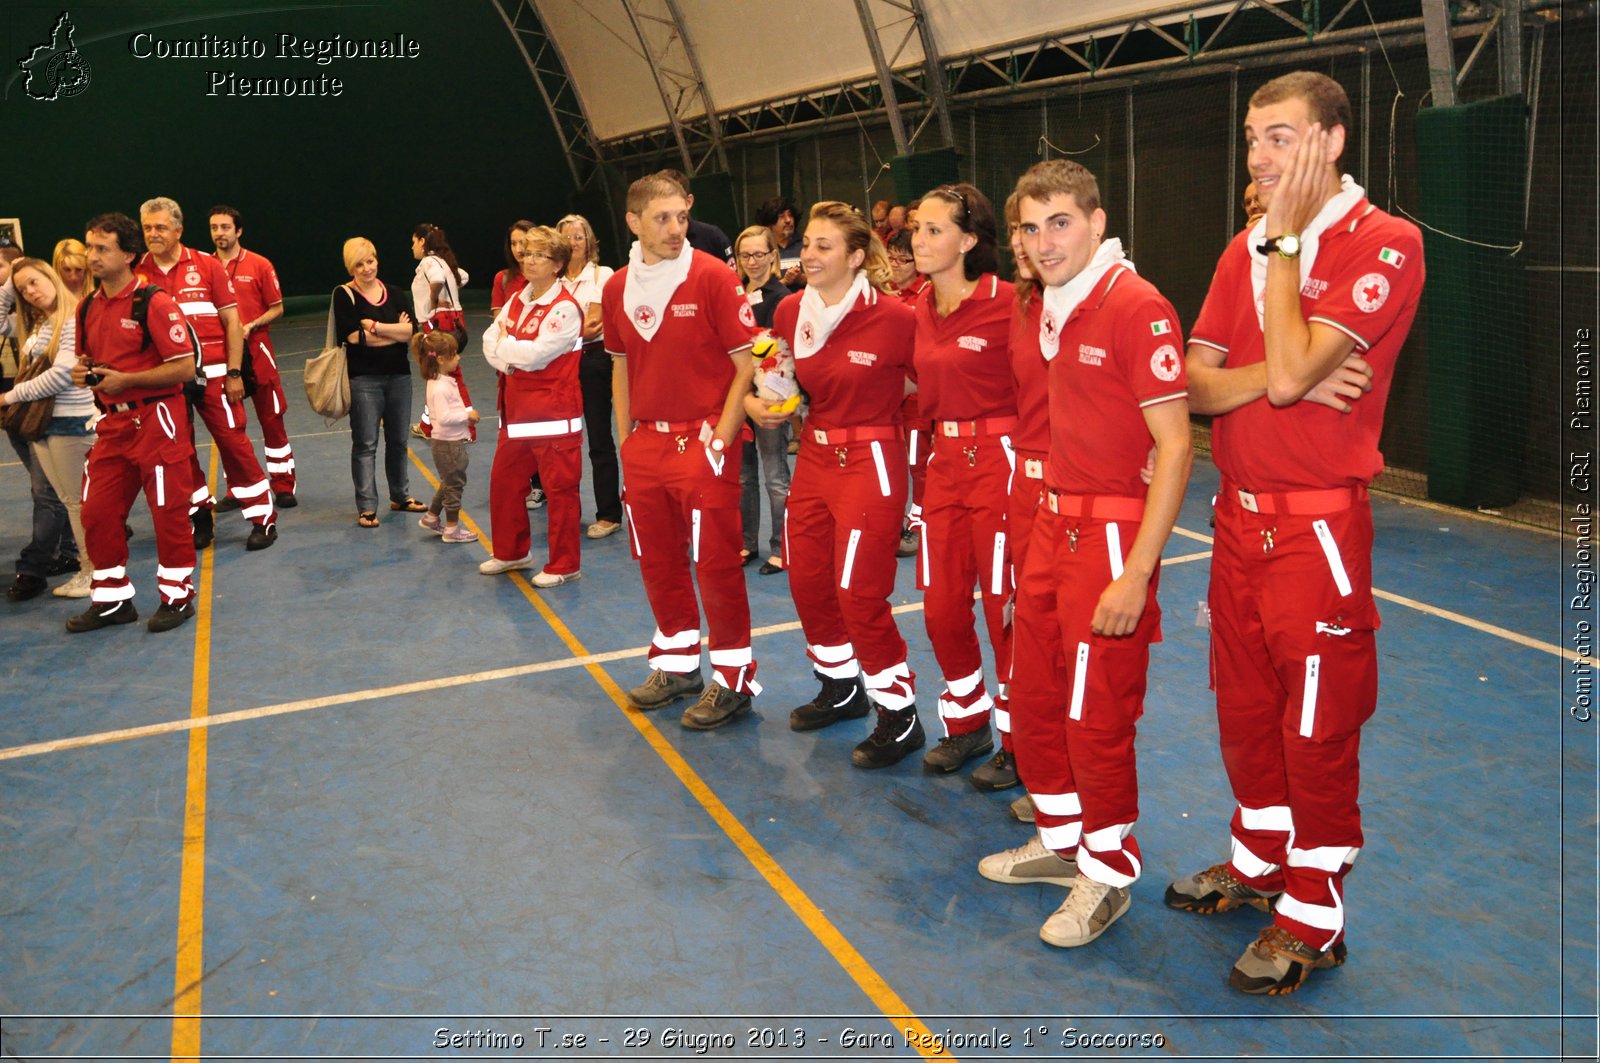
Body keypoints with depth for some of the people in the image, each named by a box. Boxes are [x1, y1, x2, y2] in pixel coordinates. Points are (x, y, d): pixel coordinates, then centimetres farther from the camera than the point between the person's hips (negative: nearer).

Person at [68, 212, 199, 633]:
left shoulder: (154, 302, -12)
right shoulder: (88, 307, 10)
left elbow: (185, 367, -16)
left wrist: (124, 379, -18)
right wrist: (83, 373, 2)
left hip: (156, 420, -7)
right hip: (112, 422, 7)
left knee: (169, 512, 2)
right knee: (97, 513, 8)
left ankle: (177, 596, 17)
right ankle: (111, 600, 22)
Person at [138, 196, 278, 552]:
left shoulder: (207, 266, -1)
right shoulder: (138, 273, 2)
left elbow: (232, 322, 0)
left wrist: (234, 373, -4)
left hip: (212, 373, -2)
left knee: (233, 441, -1)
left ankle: (263, 518, 6)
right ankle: (200, 514, 25)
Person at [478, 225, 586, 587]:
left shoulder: (564, 308, -13)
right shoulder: (516, 301, 12)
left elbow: (536, 353, -21)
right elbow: (490, 342, 5)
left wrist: (505, 346, -4)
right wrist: (516, 358, -14)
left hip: (554, 414, -8)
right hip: (516, 410, 9)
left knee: (560, 489, -1)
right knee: (504, 482, 17)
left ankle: (563, 565, 10)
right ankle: (512, 552, 34)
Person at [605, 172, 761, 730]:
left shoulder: (712, 277, -9)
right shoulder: (617, 289, 6)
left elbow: (748, 364, -9)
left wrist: (720, 438, -13)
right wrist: (625, 439, 11)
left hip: (703, 441, -6)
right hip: (646, 444, 6)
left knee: (715, 562, -2)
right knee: (658, 560, 14)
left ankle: (733, 679, 12)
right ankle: (678, 664, 32)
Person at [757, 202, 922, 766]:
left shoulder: (892, 317, -17)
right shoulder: (791, 311, 2)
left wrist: (883, 404, -13)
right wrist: (759, 402, -2)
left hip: (869, 461, -7)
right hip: (814, 455, 7)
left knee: (859, 593, -5)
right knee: (807, 581, 13)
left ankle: (900, 718, 12)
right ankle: (841, 688, 36)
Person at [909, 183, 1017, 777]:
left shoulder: (1007, 303, -12)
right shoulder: (919, 311, 9)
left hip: (998, 460, -7)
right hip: (944, 464, 7)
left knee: (1006, 607, 2)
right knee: (942, 609, 10)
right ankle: (967, 726, 30)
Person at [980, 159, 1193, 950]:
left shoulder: (1137, 307, -17)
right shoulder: (1049, 307, 8)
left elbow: (1174, 448, -19)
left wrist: (1136, 576, -21)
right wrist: (1047, 519, 14)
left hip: (1111, 535, -8)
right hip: (1053, 522, 8)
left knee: (1096, 716, 3)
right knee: (1034, 699, 17)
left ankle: (1109, 872, 24)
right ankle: (1062, 841, 37)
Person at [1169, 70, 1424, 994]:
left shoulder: (1385, 244, -12)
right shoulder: (1246, 249, 10)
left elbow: (1287, 370, -24)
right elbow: (1195, 386, 2)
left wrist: (1286, 239, -15)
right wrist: (1280, 381, -17)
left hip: (1319, 527, -7)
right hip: (1240, 515, 7)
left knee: (1318, 729, 5)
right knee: (1246, 708, 18)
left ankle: (1314, 916, 22)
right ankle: (1259, 861, 38)